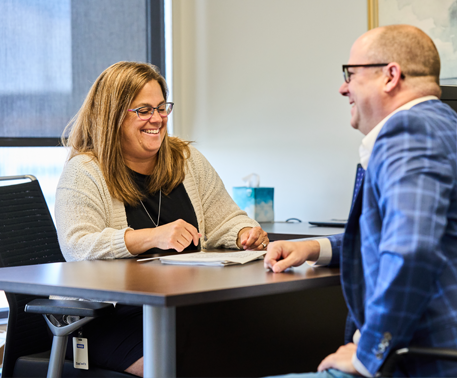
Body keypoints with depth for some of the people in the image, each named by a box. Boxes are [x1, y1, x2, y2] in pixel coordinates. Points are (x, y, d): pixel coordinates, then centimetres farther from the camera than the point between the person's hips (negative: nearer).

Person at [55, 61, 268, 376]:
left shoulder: (188, 160, 16)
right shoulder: (84, 173, -1)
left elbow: (225, 220, 19)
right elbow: (78, 246, -15)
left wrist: (246, 235, -6)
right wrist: (153, 237, -26)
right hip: (113, 313, -5)